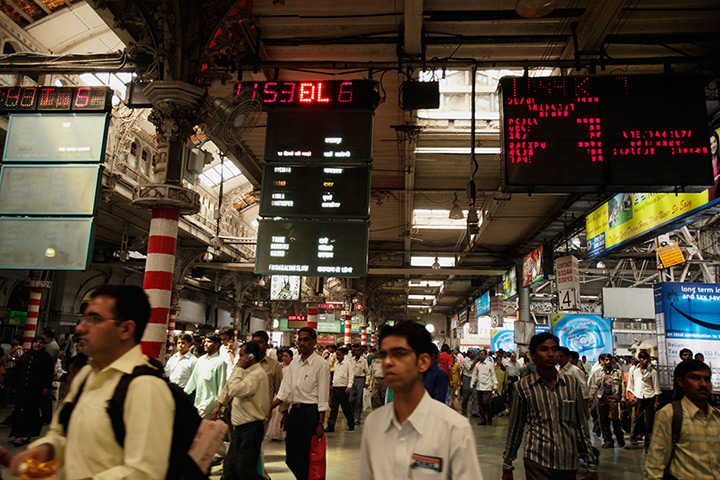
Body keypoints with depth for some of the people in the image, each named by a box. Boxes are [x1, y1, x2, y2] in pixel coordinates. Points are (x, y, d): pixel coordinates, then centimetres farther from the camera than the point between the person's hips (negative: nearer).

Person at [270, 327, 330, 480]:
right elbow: (285, 390, 11)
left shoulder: (321, 364, -9)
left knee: (304, 454, 0)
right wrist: (268, 408, 1)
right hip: (294, 410, 6)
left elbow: (323, 397, -10)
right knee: (290, 453, 13)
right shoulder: (295, 361, 8)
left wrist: (320, 423, -13)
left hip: (310, 412, -6)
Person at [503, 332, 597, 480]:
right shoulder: (523, 386, -2)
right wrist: (507, 467, 8)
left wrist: (591, 465, 11)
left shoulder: (572, 383, 6)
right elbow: (515, 428, 5)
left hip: (569, 462, 3)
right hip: (537, 463, -3)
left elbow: (581, 425, 12)